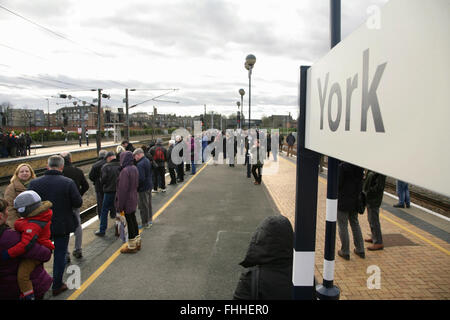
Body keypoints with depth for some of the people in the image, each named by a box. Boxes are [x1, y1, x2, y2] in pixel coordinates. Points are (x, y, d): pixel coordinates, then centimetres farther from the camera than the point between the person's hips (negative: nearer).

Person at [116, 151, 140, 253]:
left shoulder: (125, 171, -23)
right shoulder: (134, 168, 5)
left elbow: (123, 189, -23)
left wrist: (120, 206, -17)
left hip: (127, 201, -9)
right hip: (134, 200, 9)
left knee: (129, 222, 2)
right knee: (133, 220, 19)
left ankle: (132, 246, 15)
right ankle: (137, 242, 31)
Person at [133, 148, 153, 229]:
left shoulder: (140, 164, -24)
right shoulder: (147, 161, 5)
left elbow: (141, 178, -28)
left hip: (143, 188, -9)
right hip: (149, 186, 9)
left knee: (143, 206, 3)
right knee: (148, 204, 21)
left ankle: (145, 223, 12)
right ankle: (149, 219, 34)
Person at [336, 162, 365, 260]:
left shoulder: (342, 166, -21)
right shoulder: (359, 166, -1)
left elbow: (338, 184, -19)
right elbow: (360, 183, 5)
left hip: (343, 201, -7)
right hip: (355, 201, 7)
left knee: (343, 226, 5)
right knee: (355, 224, 20)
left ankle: (345, 252, 13)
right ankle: (360, 250, 28)